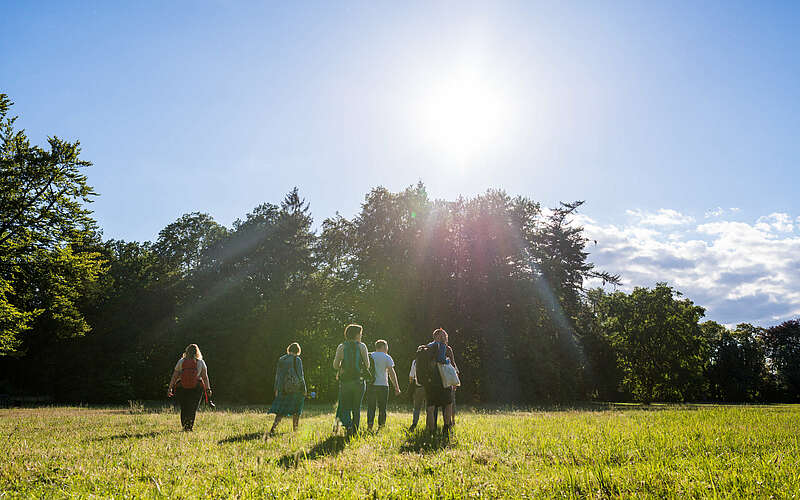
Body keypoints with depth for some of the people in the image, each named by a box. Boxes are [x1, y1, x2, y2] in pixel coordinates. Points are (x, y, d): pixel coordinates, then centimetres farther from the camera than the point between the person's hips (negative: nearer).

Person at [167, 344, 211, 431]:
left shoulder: (181, 361, 8)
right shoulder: (201, 362, 5)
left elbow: (174, 376, 6)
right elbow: (205, 377, 1)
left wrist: (170, 388, 9)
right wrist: (208, 389, 2)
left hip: (181, 388, 1)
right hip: (196, 388, -1)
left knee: (183, 409, 14)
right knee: (192, 409, 5)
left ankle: (185, 426, 10)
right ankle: (190, 427, -6)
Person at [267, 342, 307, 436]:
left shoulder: (281, 359, 6)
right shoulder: (297, 360, -8)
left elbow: (277, 375, 10)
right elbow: (300, 375, -9)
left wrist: (276, 389, 15)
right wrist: (304, 388, -1)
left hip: (283, 389, 4)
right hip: (296, 388, -4)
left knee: (281, 408, 5)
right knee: (296, 409, 11)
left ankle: (273, 428, -10)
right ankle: (295, 429, 16)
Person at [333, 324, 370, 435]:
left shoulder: (341, 347, 1)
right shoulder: (362, 346, -1)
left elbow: (335, 365, 0)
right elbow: (367, 365, -1)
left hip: (345, 381, 0)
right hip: (359, 381, 0)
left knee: (344, 408, 8)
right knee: (356, 408, 13)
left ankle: (348, 424, -16)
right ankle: (355, 430, 13)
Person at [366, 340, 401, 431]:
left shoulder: (369, 356, 11)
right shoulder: (387, 357, 0)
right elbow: (391, 372, -6)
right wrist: (396, 387, -5)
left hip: (370, 385, 3)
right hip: (382, 386, -3)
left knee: (370, 408, 7)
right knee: (382, 409, 6)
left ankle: (369, 425, -3)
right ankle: (381, 426, 5)